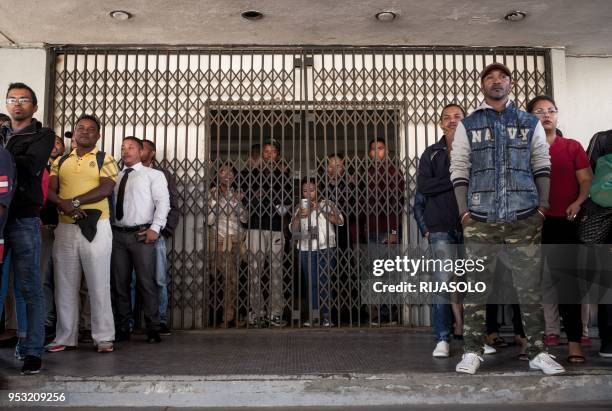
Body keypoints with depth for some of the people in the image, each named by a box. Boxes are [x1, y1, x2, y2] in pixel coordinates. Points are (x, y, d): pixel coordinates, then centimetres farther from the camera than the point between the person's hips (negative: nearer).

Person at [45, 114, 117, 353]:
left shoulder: (104, 159, 4)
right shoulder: (60, 161, 17)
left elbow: (106, 188, -10)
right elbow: (50, 190, 6)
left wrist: (74, 201, -17)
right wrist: (63, 205, -15)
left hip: (95, 226, -4)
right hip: (65, 227, 4)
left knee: (99, 283, -3)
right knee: (65, 284, 7)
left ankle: (104, 337, 3)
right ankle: (65, 337, 16)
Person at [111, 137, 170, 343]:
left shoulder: (153, 175, 6)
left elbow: (163, 202, -4)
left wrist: (155, 228, -14)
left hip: (142, 234, -5)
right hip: (118, 234, 5)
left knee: (146, 282, -6)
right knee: (119, 283, 7)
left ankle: (153, 329, 0)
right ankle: (122, 329, 16)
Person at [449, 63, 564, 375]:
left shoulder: (530, 123, 13)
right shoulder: (467, 125, 9)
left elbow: (542, 167, 11)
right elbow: (459, 170, 5)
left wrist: (542, 208, 1)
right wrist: (464, 212, -3)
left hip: (524, 218, 1)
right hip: (479, 220, -1)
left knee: (530, 286, 4)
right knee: (476, 287, 3)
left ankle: (537, 352, 15)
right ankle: (472, 351, 12)